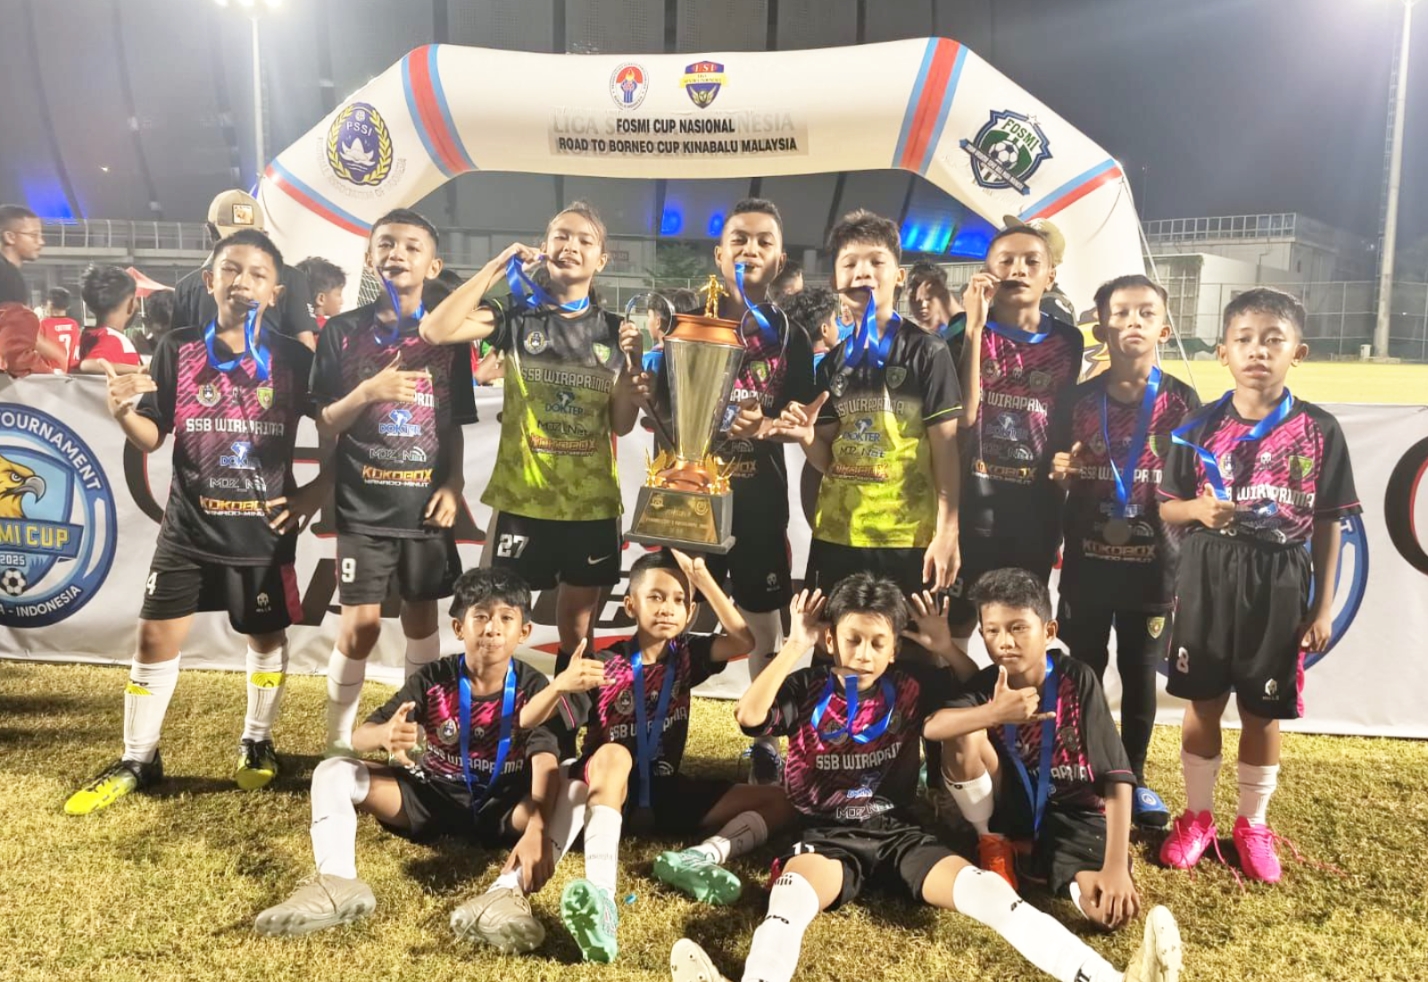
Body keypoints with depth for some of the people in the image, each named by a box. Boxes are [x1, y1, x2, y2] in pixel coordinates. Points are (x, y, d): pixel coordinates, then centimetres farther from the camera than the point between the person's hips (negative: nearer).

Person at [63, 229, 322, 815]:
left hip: (264, 530, -1)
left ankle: (257, 744, 31)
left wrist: (315, 492, -7)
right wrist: (123, 412, -19)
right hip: (188, 527, 1)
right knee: (157, 636, 3)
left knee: (267, 636, 10)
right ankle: (137, 760, 19)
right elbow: (152, 438, 1)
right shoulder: (178, 350, -1)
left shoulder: (293, 359, -4)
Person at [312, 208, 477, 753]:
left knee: (422, 616, 11)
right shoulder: (343, 331, 0)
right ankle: (339, 742, 14)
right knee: (361, 623, -4)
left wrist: (453, 486, -3)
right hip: (362, 504, -2)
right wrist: (367, 392, -18)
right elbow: (325, 424, -1)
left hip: (425, 503, 2)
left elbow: (454, 425, 9)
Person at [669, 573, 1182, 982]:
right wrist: (795, 646, -16)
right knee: (792, 895, -36)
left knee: (987, 891, -22)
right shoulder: (808, 689, 0)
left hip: (897, 831, 2)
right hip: (827, 834, -1)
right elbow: (749, 716, -15)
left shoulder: (907, 688, 6)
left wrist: (994, 713, -25)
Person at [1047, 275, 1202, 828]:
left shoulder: (1182, 402, -3)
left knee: (1140, 677, 11)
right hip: (1086, 565, 1)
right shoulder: (1078, 401, 0)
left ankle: (1133, 778, 29)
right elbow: (1055, 486, 7)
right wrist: (1060, 475, -15)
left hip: (1153, 567, -1)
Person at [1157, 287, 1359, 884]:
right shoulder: (1200, 428, -2)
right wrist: (1199, 509, -18)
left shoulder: (1319, 431, -4)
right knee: (1202, 703, 10)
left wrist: (1323, 607, -1)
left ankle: (1253, 823, 29)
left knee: (1263, 710, 10)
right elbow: (1167, 508, 5)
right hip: (1208, 578, 1)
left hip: (1280, 584, -1)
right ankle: (1197, 815, 27)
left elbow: (1328, 525, 0)